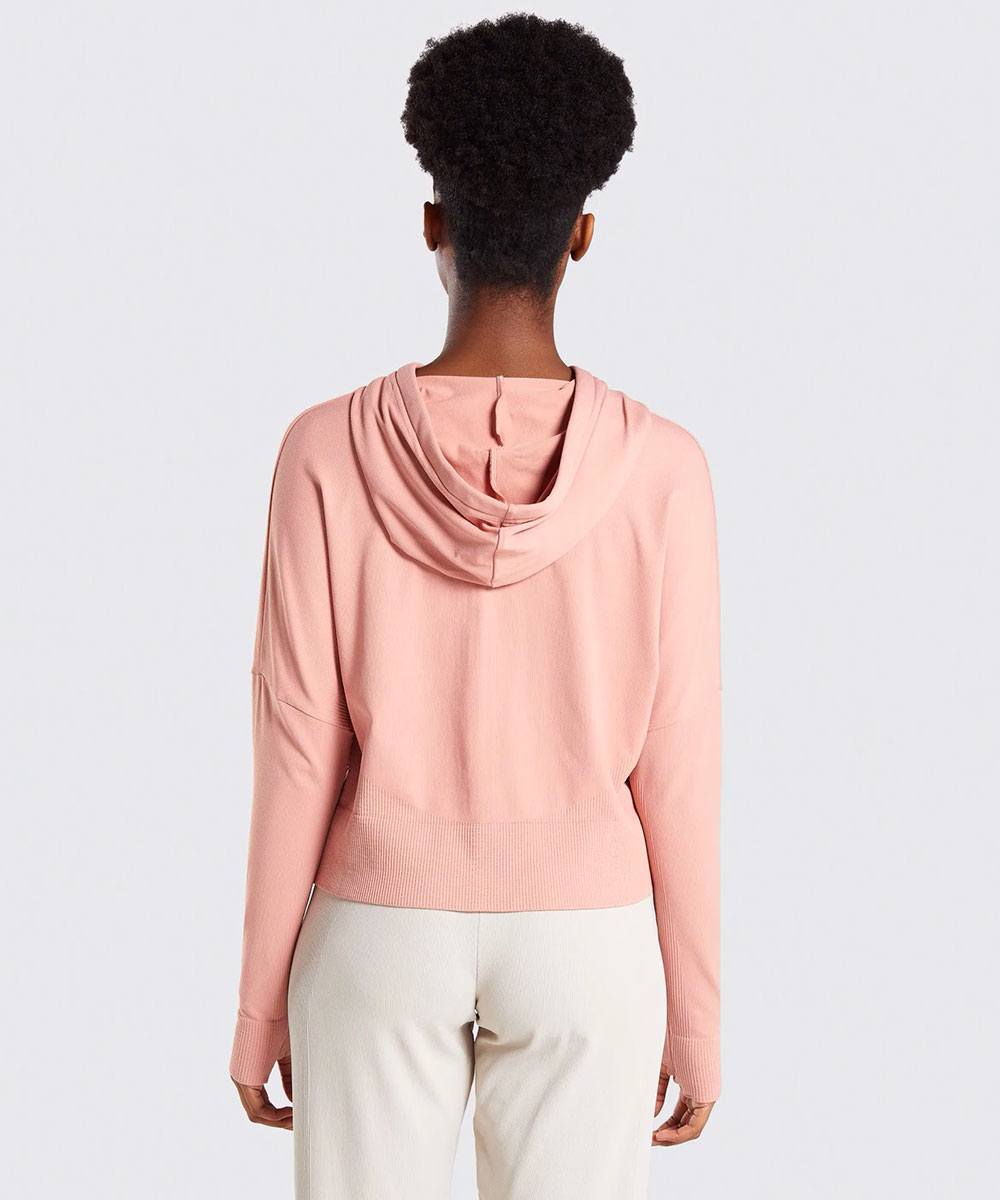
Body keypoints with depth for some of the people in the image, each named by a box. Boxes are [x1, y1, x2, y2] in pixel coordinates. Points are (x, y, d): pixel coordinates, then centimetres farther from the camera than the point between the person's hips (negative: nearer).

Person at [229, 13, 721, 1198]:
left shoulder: (331, 453, -12)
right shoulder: (659, 468, -11)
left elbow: (296, 754, -9)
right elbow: (677, 770, -7)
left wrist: (261, 1003, 3)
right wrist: (697, 1018, 4)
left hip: (383, 935, 0)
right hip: (585, 944, 0)